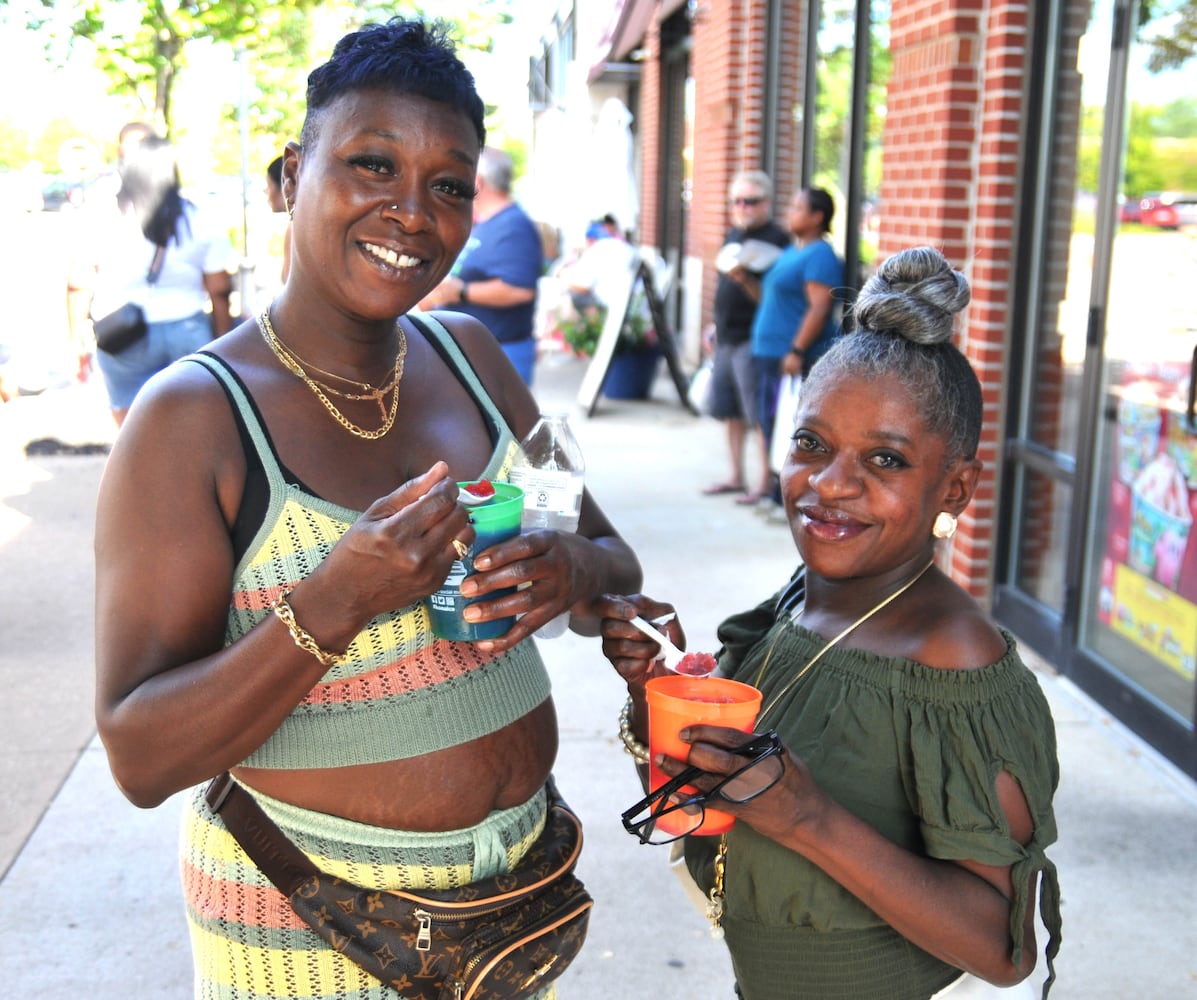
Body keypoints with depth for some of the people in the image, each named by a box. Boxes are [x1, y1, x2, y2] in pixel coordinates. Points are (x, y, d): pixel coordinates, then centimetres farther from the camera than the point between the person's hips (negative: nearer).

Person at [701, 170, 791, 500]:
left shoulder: (776, 239, -10)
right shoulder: (733, 235, 16)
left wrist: (744, 279, -30)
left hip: (753, 339, -9)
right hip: (726, 338, 9)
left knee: (760, 415, -4)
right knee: (731, 412, 13)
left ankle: (766, 479, 3)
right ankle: (736, 476, 22)